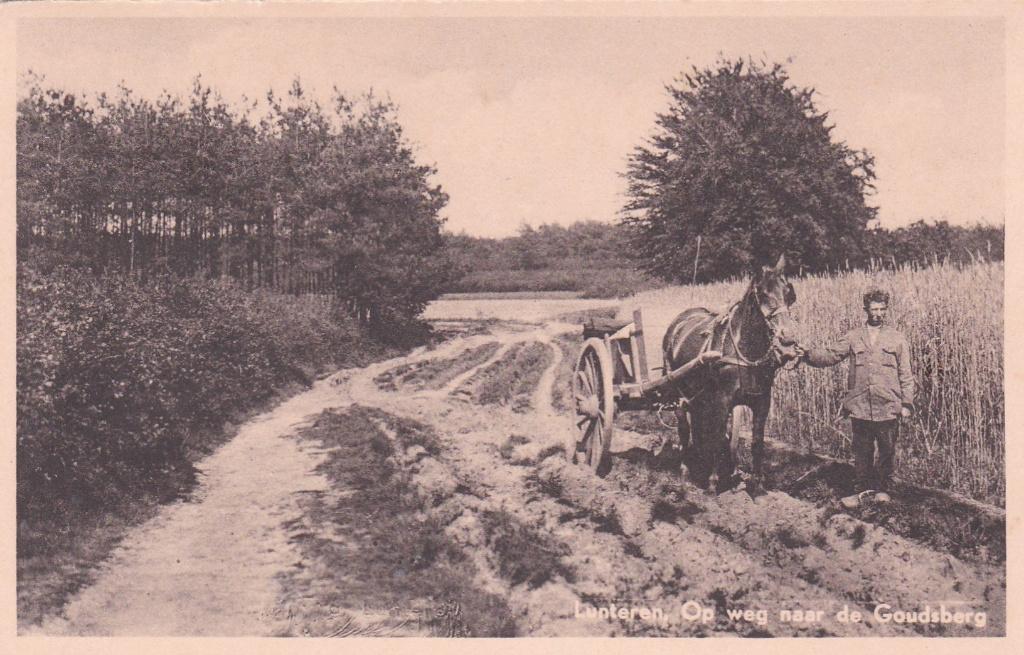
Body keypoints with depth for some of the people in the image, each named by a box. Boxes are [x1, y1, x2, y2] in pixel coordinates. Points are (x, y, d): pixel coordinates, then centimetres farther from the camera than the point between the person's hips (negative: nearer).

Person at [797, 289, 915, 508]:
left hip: (888, 408, -1)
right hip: (860, 406, 1)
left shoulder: (897, 339, 5)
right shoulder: (853, 338, 7)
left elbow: (905, 374, 5)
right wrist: (807, 354, -17)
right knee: (861, 452, 8)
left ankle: (883, 488, 25)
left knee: (886, 451, 9)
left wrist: (907, 403, 0)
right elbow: (830, 354, 1)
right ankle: (863, 489, 21)